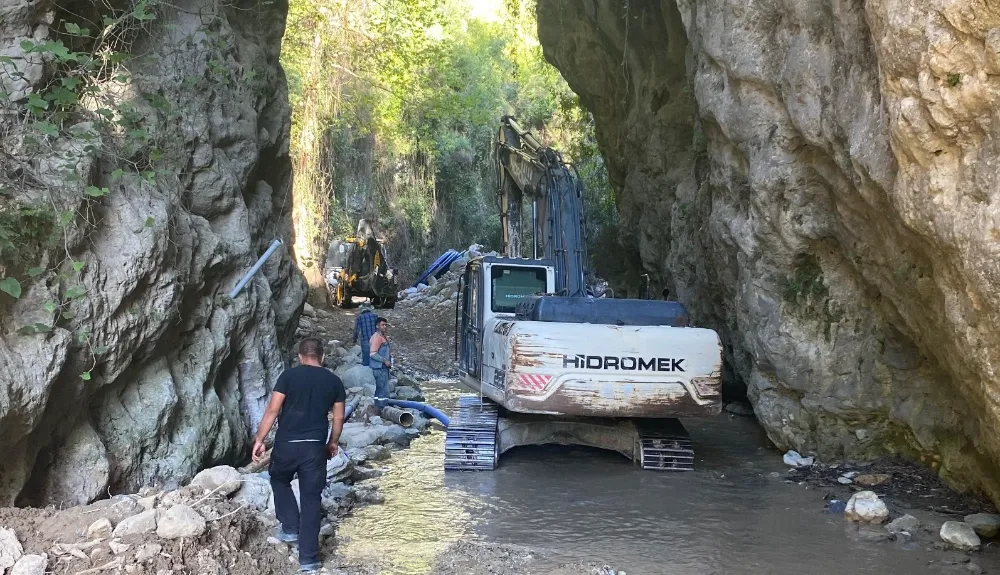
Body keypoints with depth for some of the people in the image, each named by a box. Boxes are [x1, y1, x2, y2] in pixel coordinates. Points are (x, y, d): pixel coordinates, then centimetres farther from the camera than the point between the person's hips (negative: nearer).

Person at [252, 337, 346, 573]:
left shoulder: (289, 375, -3)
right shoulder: (334, 381, 5)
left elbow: (273, 410, -7)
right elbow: (339, 418, 9)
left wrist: (259, 439, -1)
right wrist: (332, 443, 23)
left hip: (286, 444, -1)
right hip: (315, 447, 1)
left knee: (279, 481, 29)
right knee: (311, 499, 7)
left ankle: (290, 528, 22)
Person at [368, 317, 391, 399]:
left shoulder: (383, 337, 16)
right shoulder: (377, 337, -15)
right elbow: (373, 354, -21)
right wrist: (385, 361, -21)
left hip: (383, 367, 10)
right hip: (380, 368, -10)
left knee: (379, 390, 15)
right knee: (384, 393, -10)